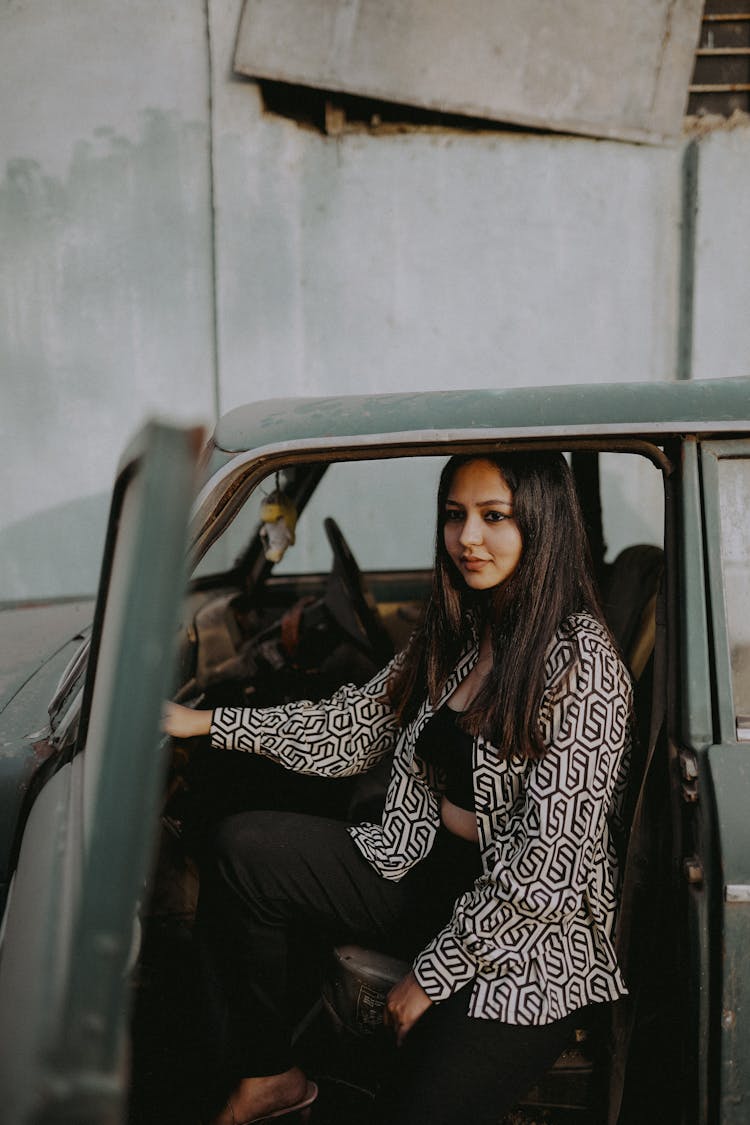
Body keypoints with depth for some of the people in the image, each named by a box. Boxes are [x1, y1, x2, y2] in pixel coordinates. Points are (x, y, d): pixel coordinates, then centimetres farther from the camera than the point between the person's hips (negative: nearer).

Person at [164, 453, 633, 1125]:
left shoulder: (582, 664, -21)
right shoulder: (457, 632, 3)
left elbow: (546, 867, -21)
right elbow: (354, 729, 8)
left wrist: (435, 971, -15)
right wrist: (207, 723, 3)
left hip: (530, 943, -7)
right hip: (429, 874, 7)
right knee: (244, 849, -8)